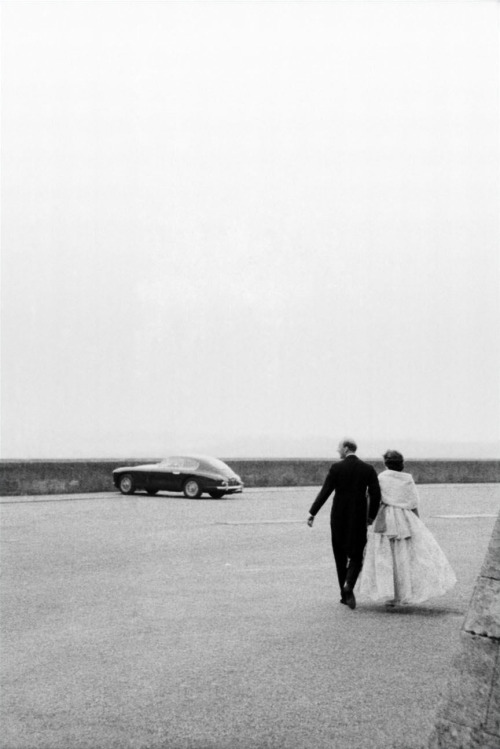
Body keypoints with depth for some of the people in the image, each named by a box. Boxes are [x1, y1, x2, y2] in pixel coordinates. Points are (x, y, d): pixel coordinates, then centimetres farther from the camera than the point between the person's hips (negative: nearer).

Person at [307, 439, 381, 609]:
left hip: (339, 518, -1)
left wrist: (312, 514, -3)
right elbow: (375, 495, -2)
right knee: (356, 555, 9)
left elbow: (324, 492, -9)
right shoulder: (368, 469, 0)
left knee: (340, 555, 12)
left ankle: (345, 594, 15)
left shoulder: (336, 468, -7)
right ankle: (348, 585, -18)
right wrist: (371, 515, 11)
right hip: (359, 518, 1)